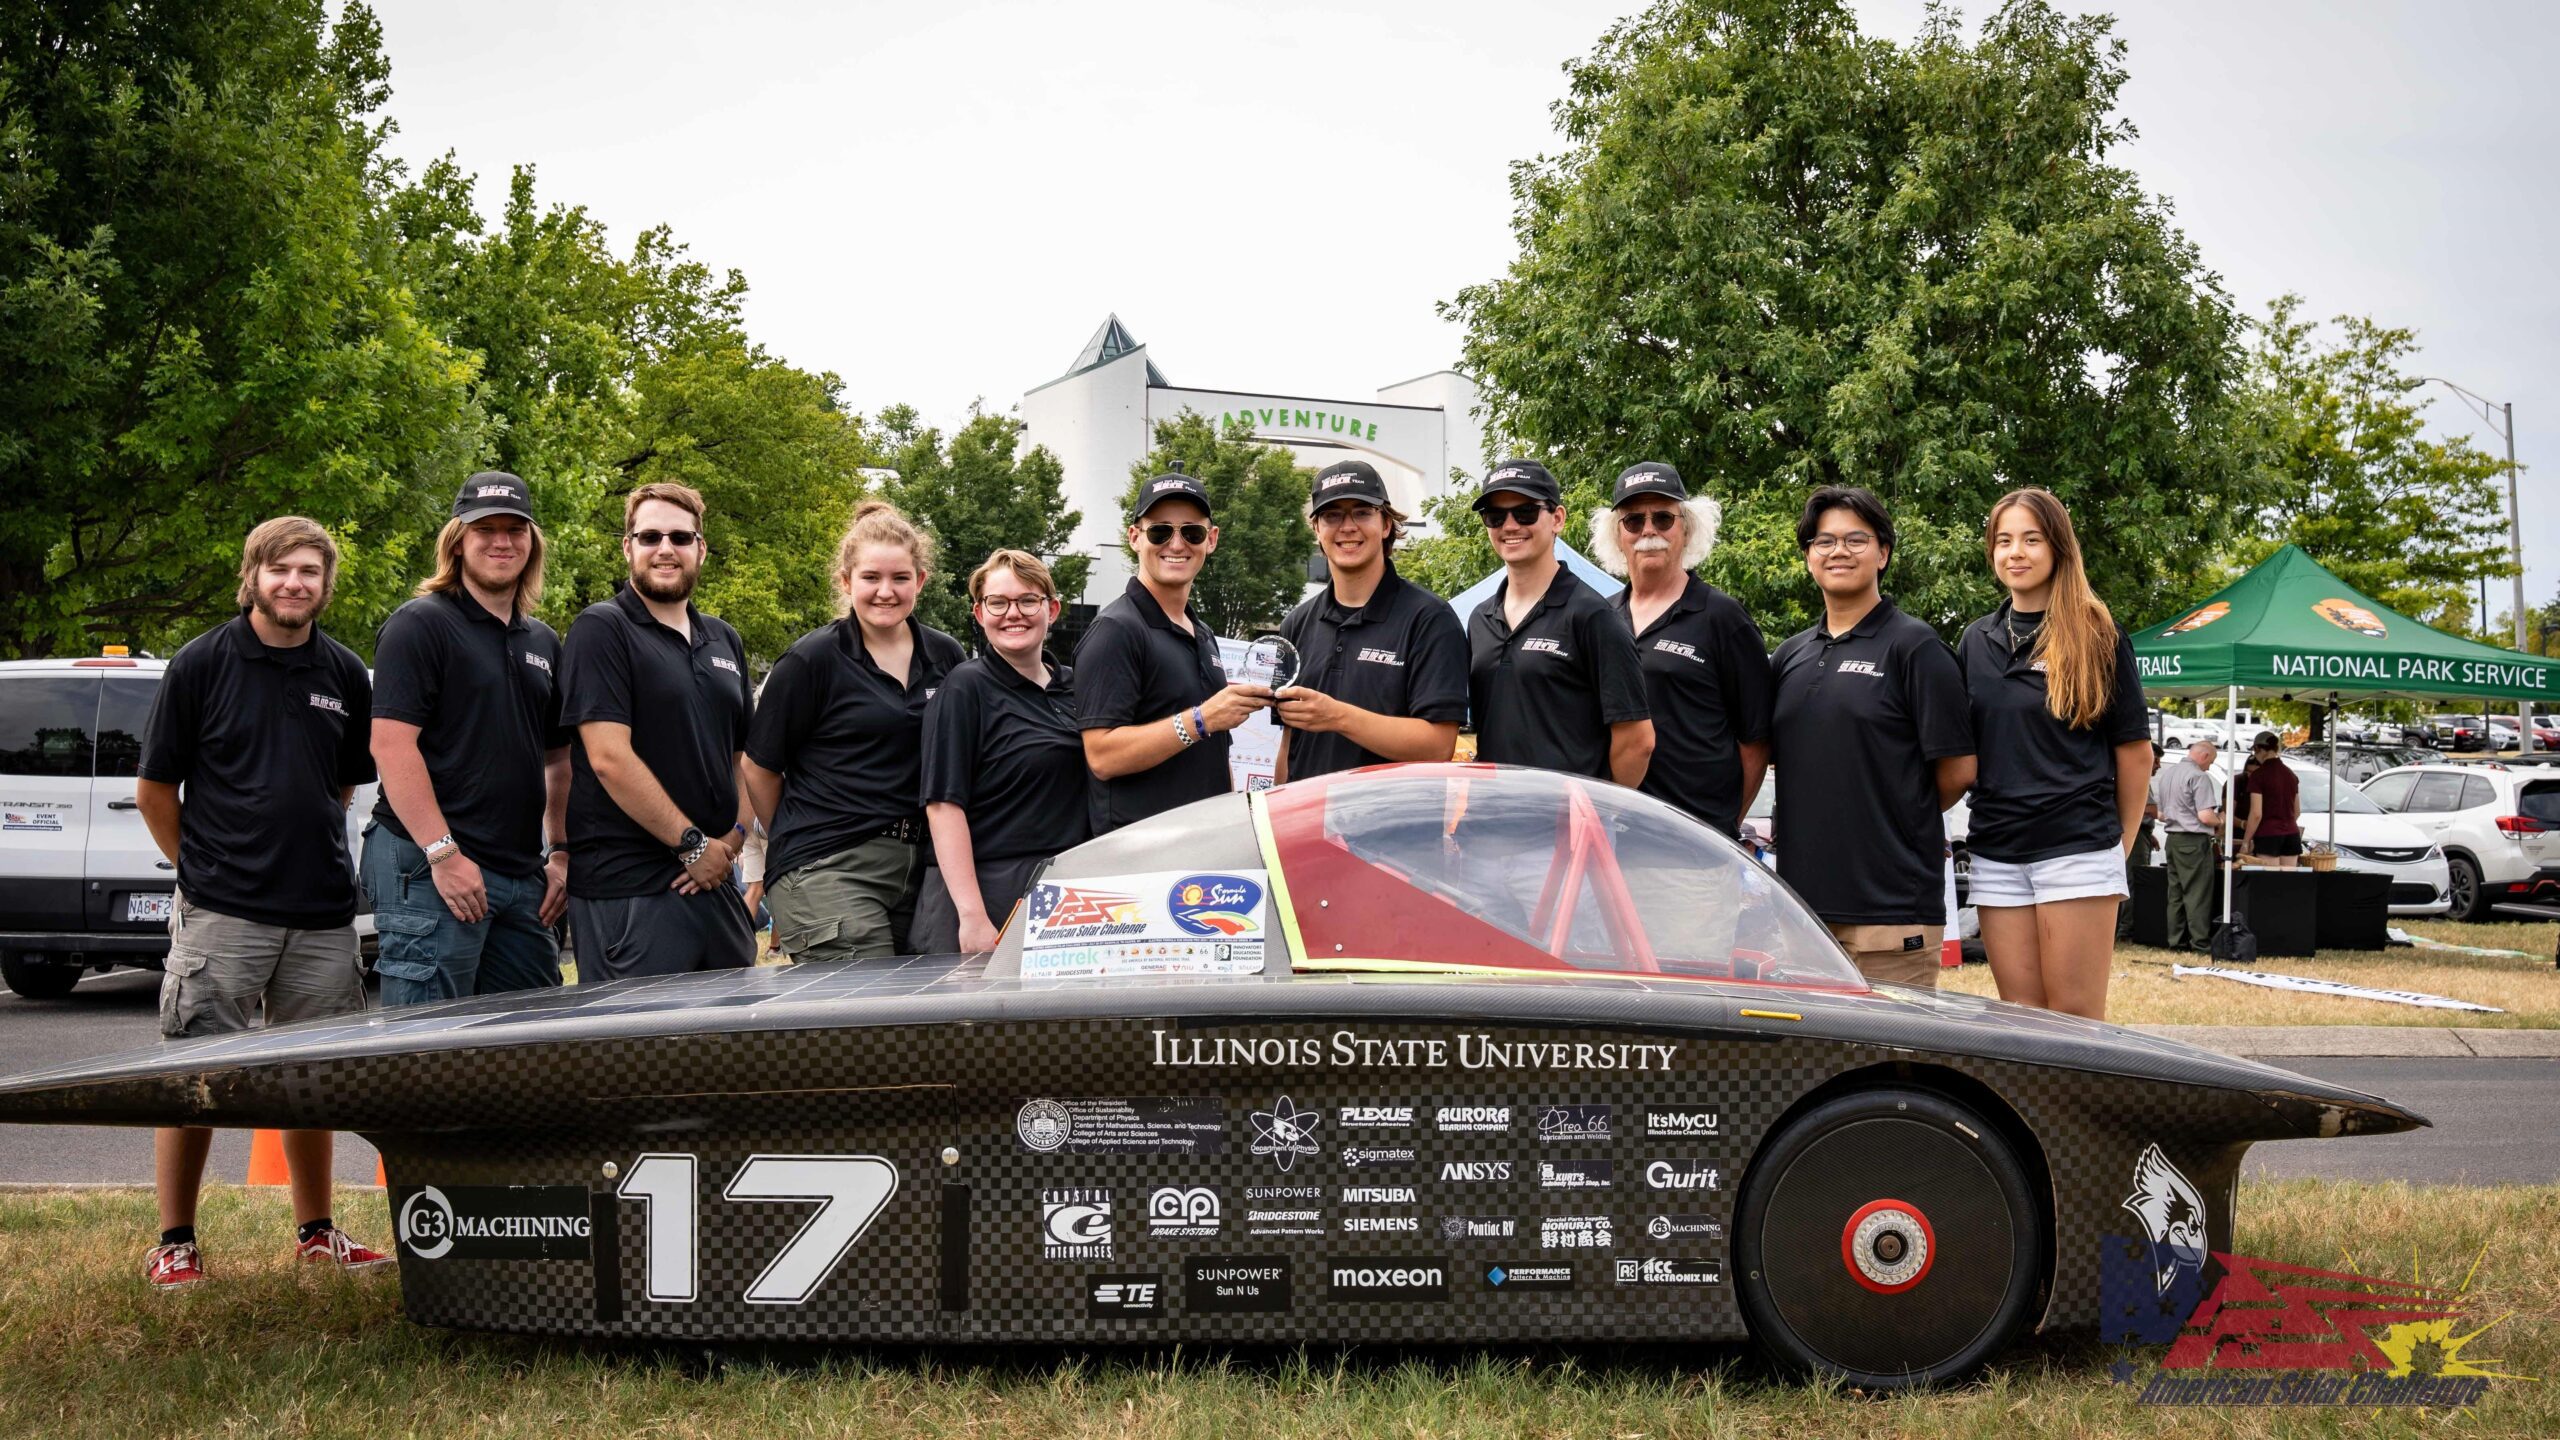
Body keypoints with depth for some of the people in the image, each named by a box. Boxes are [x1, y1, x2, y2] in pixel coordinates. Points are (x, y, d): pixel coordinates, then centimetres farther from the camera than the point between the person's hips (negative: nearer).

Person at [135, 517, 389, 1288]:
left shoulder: (346, 675, 8)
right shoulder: (201, 663, -1)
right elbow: (154, 789, 3)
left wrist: (303, 851, 14)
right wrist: (203, 868, 5)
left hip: (321, 913, 4)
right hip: (221, 912, -3)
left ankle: (315, 1232, 21)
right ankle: (174, 1242, 11)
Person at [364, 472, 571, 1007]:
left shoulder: (542, 642, 18)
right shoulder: (420, 624, -5)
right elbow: (391, 745, -14)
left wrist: (561, 853, 14)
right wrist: (443, 853, -19)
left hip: (523, 877, 7)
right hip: (431, 867, -7)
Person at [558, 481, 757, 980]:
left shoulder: (725, 641, 18)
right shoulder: (601, 629, -5)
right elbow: (609, 758, -14)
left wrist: (733, 838, 0)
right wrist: (693, 844, -11)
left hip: (715, 882, 7)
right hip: (627, 891, -7)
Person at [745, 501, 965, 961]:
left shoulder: (945, 656, 11)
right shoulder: (811, 660, -3)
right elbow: (760, 768, 4)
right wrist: (798, 841, 12)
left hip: (919, 866, 5)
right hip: (827, 871, -5)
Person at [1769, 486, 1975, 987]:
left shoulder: (1914, 646, -3)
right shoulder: (1790, 655, 16)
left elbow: (1958, 769, -4)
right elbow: (1766, 755, 22)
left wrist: (1903, 820, 9)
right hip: (1803, 897, 6)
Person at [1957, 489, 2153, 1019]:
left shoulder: (2097, 636, 0)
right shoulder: (1977, 640, 12)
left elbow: (2134, 749, 2)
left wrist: (2122, 843, 4)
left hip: (2077, 849, -4)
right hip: (1996, 851, 4)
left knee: (2076, 1016, -2)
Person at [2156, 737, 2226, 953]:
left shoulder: (2167, 774, 13)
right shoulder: (2199, 777, -14)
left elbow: (2161, 814, 20)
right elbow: (2205, 816, -19)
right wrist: (2220, 821, 0)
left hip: (2172, 838, 8)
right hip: (2194, 841, -8)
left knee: (2175, 892, 11)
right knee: (2198, 894, -4)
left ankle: (2176, 941, 13)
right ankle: (2201, 943, -3)